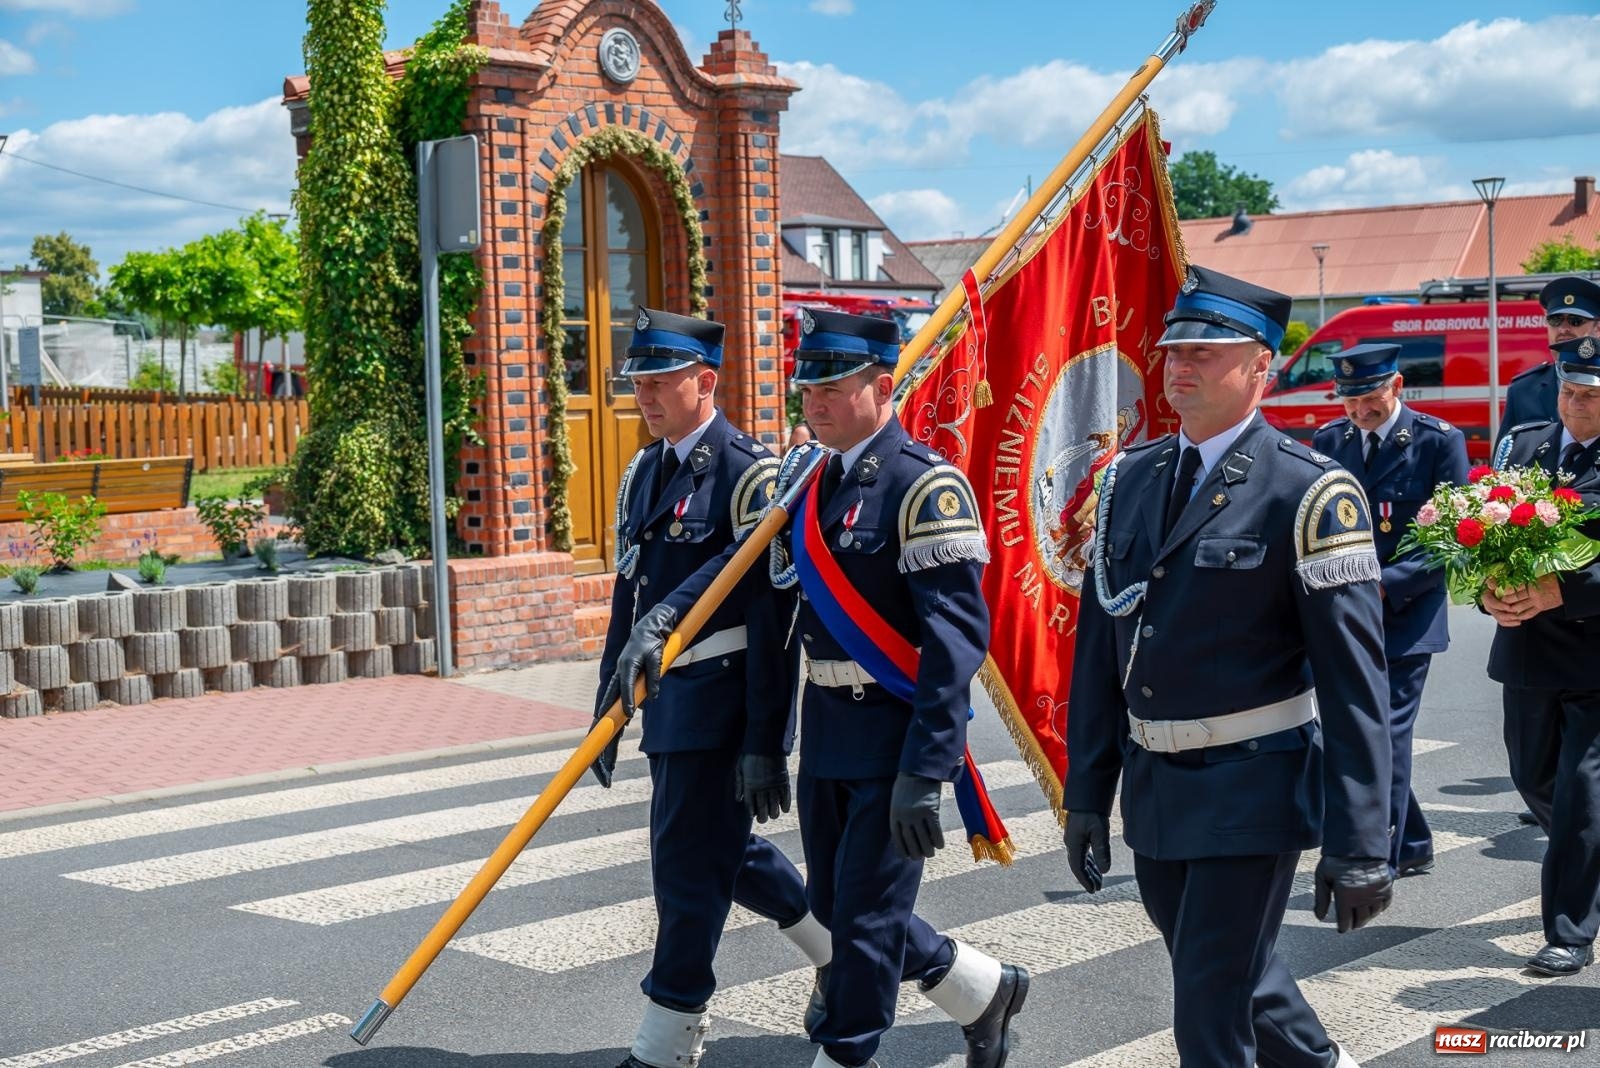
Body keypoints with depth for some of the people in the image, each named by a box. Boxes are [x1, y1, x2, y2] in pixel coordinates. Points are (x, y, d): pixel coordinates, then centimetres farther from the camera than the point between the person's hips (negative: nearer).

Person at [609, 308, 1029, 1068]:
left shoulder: (923, 485, -16)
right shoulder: (811, 477, 8)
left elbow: (957, 637, -21)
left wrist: (925, 772, -23)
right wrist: (661, 620, -10)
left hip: (895, 733, -8)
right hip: (825, 728, 8)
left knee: (865, 918, 1)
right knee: (833, 908, 17)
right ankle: (985, 991, 35)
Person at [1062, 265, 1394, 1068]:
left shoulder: (1309, 494, -13)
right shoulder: (1129, 480, 6)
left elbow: (1352, 677, -15)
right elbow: (1098, 642, 9)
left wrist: (1359, 844, -16)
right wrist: (1086, 791, 9)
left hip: (1251, 790, -6)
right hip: (1152, 787, 7)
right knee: (1236, 978, 22)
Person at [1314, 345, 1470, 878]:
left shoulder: (1439, 441, -6)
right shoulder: (1328, 441, 8)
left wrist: (1387, 585, -18)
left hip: (1406, 616, -5)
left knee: (1384, 734, -8)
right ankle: (1412, 845, 27)